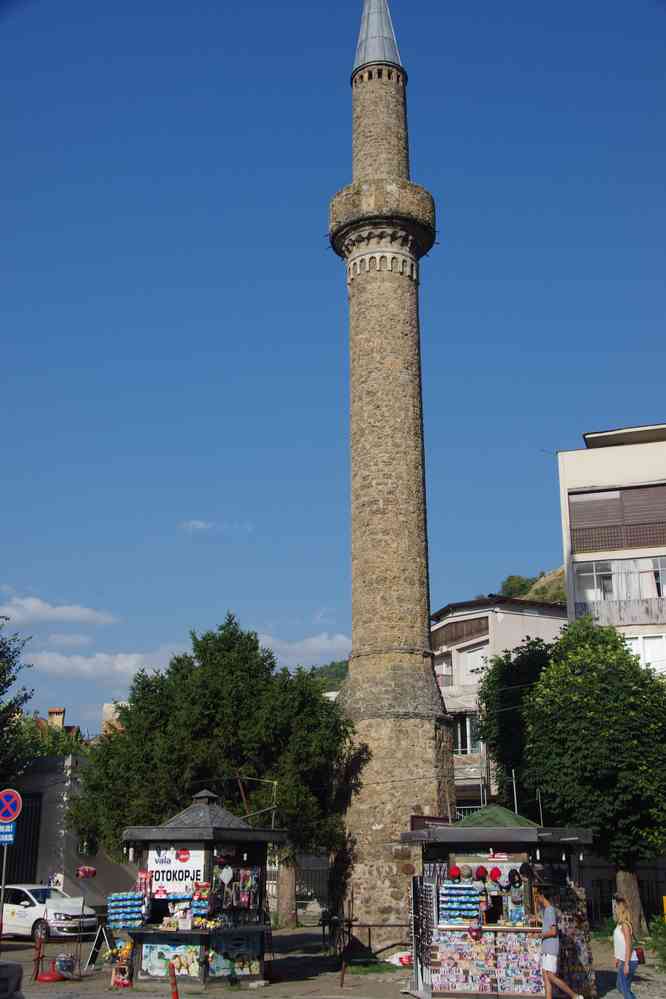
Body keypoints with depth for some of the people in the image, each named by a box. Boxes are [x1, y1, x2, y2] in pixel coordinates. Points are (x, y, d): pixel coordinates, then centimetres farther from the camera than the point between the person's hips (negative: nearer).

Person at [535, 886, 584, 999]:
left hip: (551, 948, -10)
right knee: (545, 975, 5)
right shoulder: (545, 910, 15)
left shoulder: (550, 910, -15)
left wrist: (541, 935, -7)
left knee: (551, 976, -10)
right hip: (545, 948, 10)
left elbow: (553, 931, -21)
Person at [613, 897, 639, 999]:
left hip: (628, 961, -9)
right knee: (620, 987, 17)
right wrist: (617, 958, 22)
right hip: (623, 960, 9)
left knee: (625, 989, -2)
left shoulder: (625, 925, -17)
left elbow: (629, 945, -21)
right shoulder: (619, 924, 9)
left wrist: (626, 964, -21)